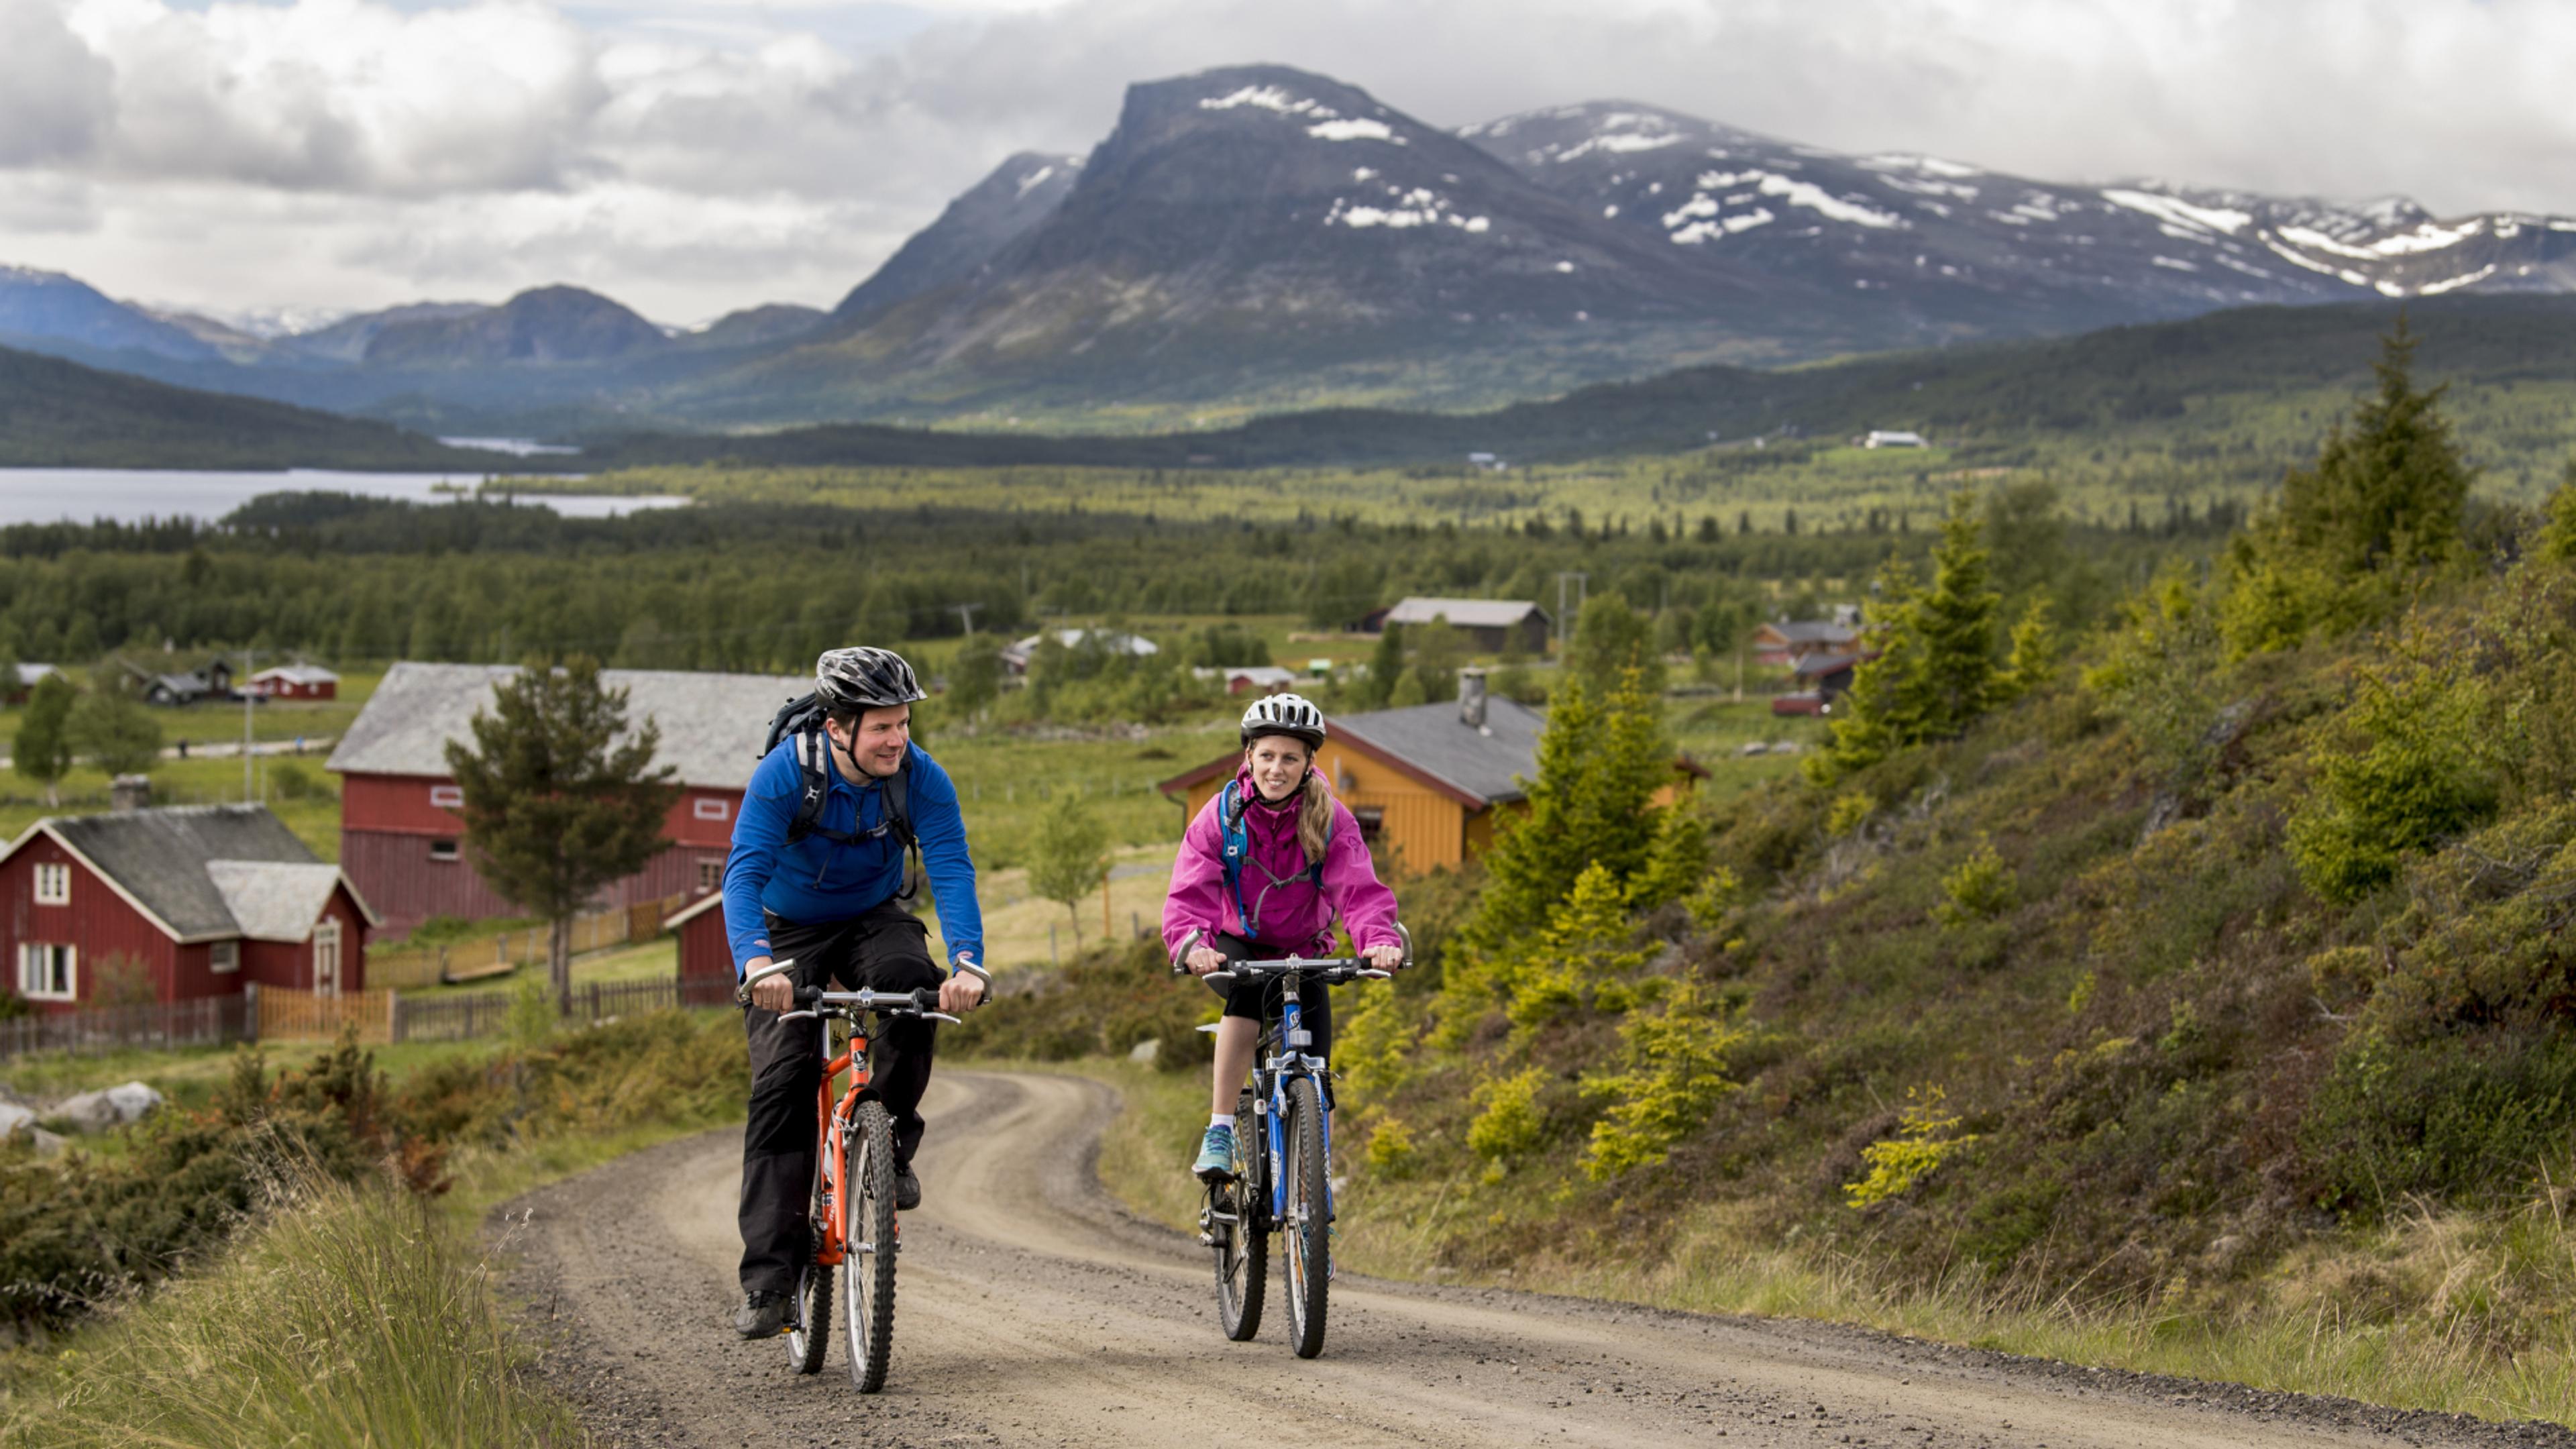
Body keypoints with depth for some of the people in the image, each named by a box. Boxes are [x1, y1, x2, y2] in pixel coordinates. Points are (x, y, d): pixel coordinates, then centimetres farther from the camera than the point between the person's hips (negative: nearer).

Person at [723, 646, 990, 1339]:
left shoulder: (922, 779, -21)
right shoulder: (784, 773, -26)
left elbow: (952, 872, -29)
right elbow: (744, 873, -35)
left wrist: (966, 962, -48)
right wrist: (756, 964, -53)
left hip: (874, 918, 2)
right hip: (790, 931, -1)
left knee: (913, 983, -33)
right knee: (783, 1080, -15)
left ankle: (890, 1147, -12)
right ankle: (769, 1280, -14)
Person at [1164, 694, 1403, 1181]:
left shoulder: (1331, 820, -15)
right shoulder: (1221, 816, -17)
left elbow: (1359, 888, -28)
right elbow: (1189, 893, -28)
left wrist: (1380, 940, -50)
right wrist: (1192, 944, -49)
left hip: (1301, 953, 2)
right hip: (1237, 947, -1)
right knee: (1249, 992, -36)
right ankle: (1220, 1131, -29)